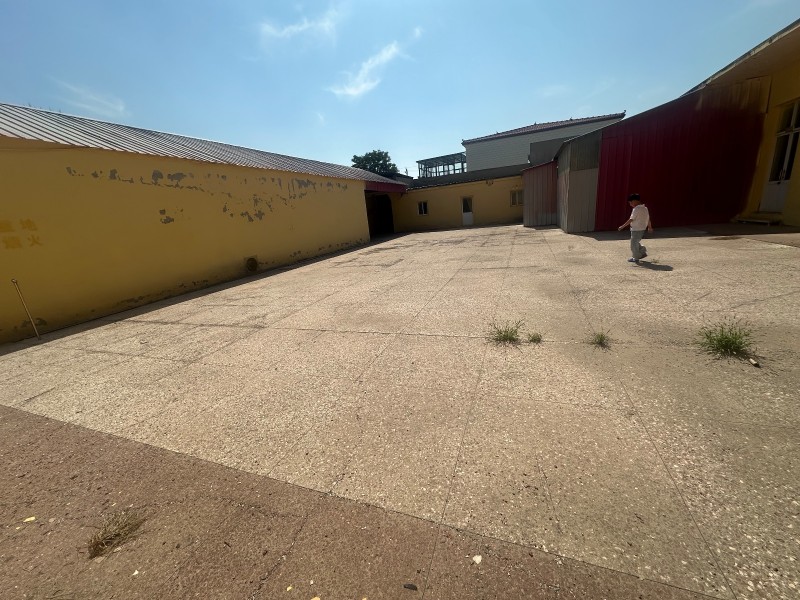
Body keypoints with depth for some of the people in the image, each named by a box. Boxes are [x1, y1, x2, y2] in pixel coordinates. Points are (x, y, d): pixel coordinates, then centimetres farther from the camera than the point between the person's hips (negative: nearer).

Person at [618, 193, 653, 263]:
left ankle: (635, 258, 7)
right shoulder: (644, 208, 10)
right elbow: (648, 218, 16)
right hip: (642, 228, 9)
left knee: (634, 243, 0)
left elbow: (631, 219, -21)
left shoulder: (636, 209, -17)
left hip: (636, 229, -9)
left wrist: (623, 226, -19)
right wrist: (650, 227, 27)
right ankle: (643, 252, 25)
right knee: (636, 242, 23)